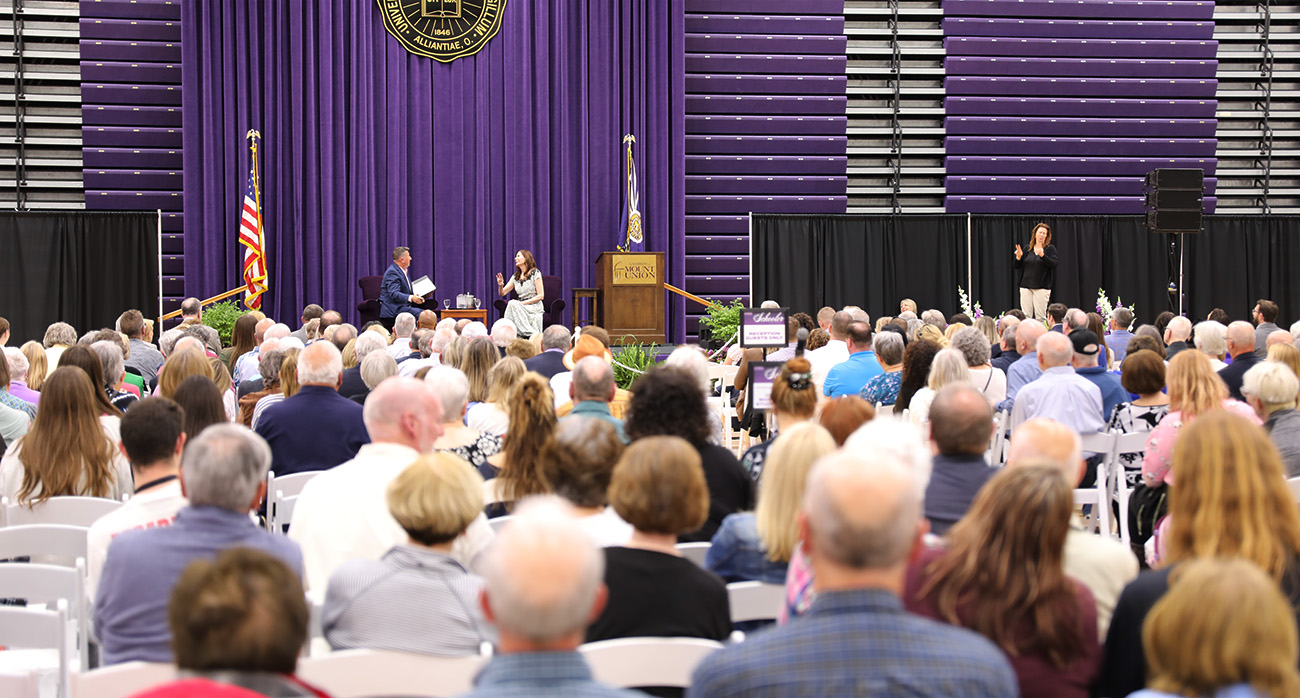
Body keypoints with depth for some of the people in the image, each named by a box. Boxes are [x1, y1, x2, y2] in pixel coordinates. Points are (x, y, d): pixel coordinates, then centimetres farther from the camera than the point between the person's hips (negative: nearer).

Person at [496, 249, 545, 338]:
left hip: (534, 307, -4)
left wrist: (523, 303, -14)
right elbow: (502, 293, 17)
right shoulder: (515, 276, 17)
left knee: (513, 304, -33)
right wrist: (500, 285, -6)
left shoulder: (535, 273, 0)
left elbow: (540, 296, -6)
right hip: (521, 308, 4)